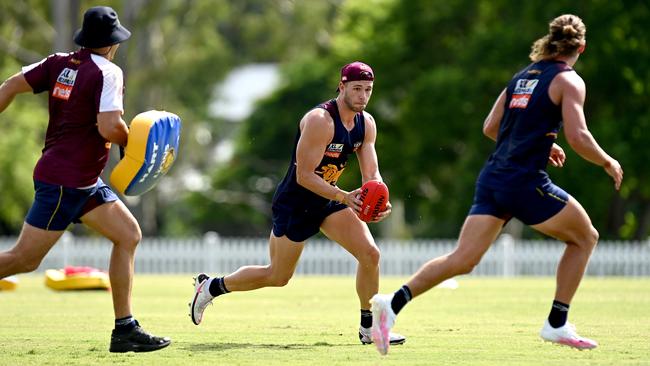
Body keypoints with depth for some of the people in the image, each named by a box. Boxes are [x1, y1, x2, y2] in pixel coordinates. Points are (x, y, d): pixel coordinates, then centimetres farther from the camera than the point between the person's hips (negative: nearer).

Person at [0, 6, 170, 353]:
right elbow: (109, 128, -23)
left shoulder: (59, 63, 7)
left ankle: (125, 329, 7)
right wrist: (132, 140, -4)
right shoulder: (107, 73, -14)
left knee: (128, 234, 9)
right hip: (64, 181, -9)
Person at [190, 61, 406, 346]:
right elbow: (304, 176, -27)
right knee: (277, 276, 5)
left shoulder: (366, 124, -1)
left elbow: (371, 173, -1)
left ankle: (369, 328, 3)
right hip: (294, 203, -7)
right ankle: (211, 286, 27)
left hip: (328, 200, 7)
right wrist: (344, 197, -35)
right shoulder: (320, 120, -26)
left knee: (370, 254, -10)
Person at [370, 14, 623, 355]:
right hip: (526, 182, -6)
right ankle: (557, 324, 13)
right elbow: (578, 137, -15)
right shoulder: (568, 80, -3)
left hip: (492, 178, 6)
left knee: (462, 260, 0)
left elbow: (490, 128, 21)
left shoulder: (523, 75, 18)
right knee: (585, 237, 16)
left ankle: (394, 302, -19)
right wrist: (608, 163, 2)